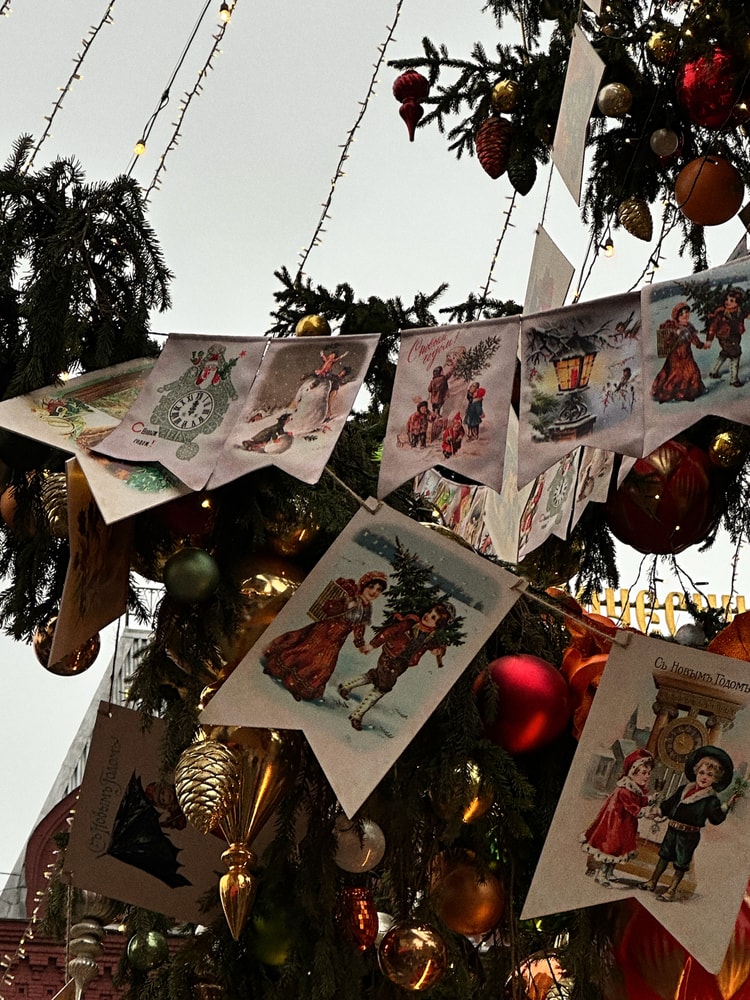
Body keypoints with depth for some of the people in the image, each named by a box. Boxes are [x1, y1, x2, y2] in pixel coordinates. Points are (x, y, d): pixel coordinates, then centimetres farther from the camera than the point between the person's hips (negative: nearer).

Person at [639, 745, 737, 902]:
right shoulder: (684, 790, 4)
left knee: (681, 863, 5)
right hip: (673, 829, 5)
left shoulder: (711, 799, -12)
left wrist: (726, 807, -32)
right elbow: (670, 803, 16)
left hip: (689, 835, -5)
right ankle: (653, 882, 32)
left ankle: (672, 890, 19)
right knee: (664, 855, 18)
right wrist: (659, 812, 18)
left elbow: (716, 818, -21)